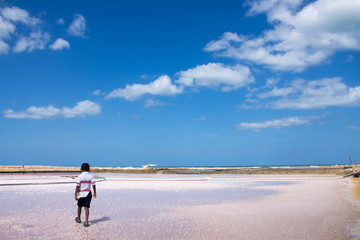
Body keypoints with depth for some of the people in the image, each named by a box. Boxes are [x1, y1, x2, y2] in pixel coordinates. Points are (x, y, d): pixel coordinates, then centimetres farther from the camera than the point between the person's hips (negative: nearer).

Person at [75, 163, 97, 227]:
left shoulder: (80, 176, -7)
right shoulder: (91, 176, -3)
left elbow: (77, 186, -11)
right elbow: (93, 185, -4)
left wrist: (76, 194, -8)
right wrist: (95, 192, 6)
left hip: (81, 193, 0)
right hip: (88, 193, 1)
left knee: (79, 206, 19)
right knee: (86, 207, 0)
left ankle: (79, 219, 36)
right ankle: (86, 221, -9)